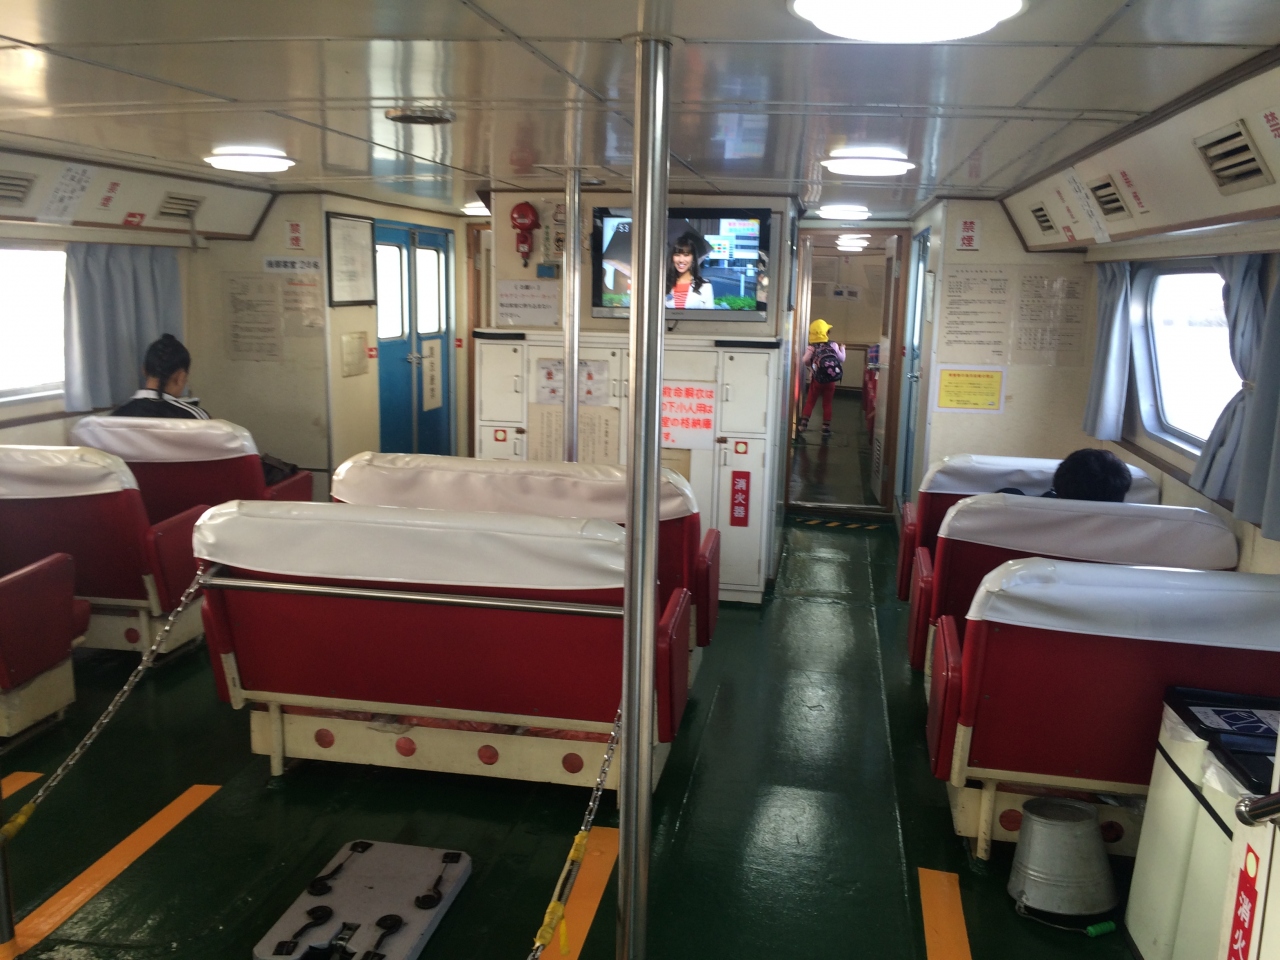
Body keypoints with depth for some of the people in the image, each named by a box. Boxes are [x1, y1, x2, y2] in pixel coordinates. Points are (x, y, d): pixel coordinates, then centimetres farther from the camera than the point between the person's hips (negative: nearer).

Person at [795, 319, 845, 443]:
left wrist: (809, 367, 4)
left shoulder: (812, 347, -6)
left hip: (817, 380, -1)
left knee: (809, 403, 6)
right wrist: (842, 349, 23)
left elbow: (805, 360, -18)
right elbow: (841, 359, 4)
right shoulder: (833, 345, -1)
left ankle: (801, 429, -2)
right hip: (831, 381, 1)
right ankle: (826, 432, 13)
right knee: (827, 405, 10)